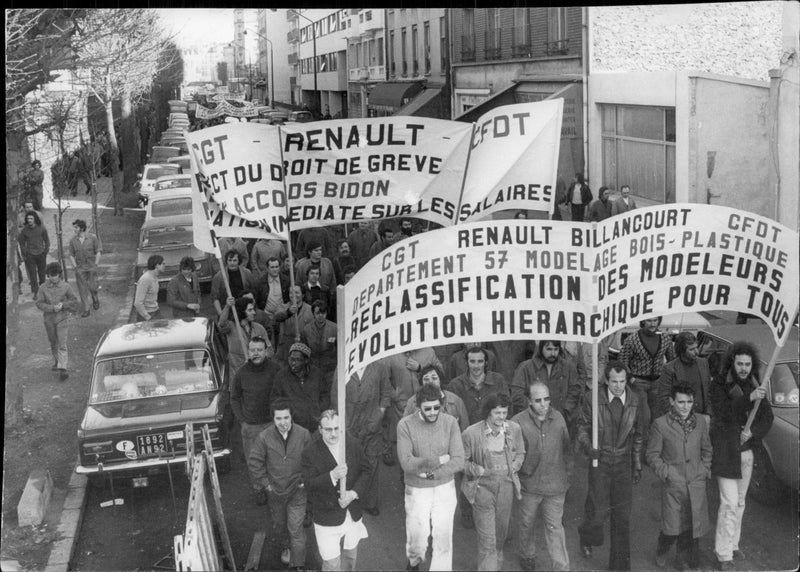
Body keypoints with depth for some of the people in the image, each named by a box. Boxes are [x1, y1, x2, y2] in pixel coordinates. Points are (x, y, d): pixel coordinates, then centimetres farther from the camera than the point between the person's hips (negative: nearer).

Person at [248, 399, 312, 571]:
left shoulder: (303, 434, -17)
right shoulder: (264, 437, -19)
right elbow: (254, 462, -6)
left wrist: (305, 480, -5)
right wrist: (265, 483, -6)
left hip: (297, 490, -2)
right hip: (275, 490, 2)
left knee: (296, 528, -3)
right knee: (279, 523, 23)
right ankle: (284, 547, 51)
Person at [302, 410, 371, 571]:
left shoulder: (354, 444, -6)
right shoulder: (311, 452, -17)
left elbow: (365, 471, 0)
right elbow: (309, 485, -19)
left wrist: (354, 493, -15)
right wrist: (332, 476, -35)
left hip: (353, 515, 4)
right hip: (327, 519, -4)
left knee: (350, 556, 23)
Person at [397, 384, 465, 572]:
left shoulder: (450, 422, -9)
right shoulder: (405, 425, -13)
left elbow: (458, 462, -12)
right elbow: (407, 463, -21)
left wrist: (432, 473, -18)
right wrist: (439, 460, -17)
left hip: (445, 488, 1)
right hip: (417, 491, -1)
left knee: (443, 538, 5)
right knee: (418, 538, 10)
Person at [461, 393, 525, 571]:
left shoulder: (514, 429, -4)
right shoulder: (471, 433, -16)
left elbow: (520, 453, 13)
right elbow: (461, 461, -5)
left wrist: (512, 468, -4)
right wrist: (480, 471, -16)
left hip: (506, 486, 4)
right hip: (482, 488, -4)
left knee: (501, 532, 22)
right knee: (487, 539, -7)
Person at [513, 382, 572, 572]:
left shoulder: (558, 418, -6)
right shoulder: (518, 422, -15)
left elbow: (566, 450, 7)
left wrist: (568, 476, 10)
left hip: (555, 485, 1)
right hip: (529, 483, -1)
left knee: (555, 526, 6)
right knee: (526, 523, 18)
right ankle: (527, 556, 41)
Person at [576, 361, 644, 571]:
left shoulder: (635, 402, 0)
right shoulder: (593, 401, -8)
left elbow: (638, 436, 10)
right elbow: (583, 428, 2)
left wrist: (637, 465, 11)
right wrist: (588, 447, -17)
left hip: (624, 464, 2)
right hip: (600, 462, -2)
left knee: (623, 516, 4)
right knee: (600, 511, -4)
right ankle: (587, 537, 31)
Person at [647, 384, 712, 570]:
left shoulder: (701, 421, 6)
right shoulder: (660, 424, -6)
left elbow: (706, 449, 18)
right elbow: (652, 455, 0)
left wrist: (705, 469, 7)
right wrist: (665, 473, -8)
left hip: (696, 484, 3)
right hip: (673, 485, -3)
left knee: (692, 527, 5)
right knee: (673, 527, -2)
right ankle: (661, 551, 28)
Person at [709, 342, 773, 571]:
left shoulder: (755, 385, 5)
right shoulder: (719, 384, -11)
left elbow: (767, 417, 4)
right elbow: (724, 413, -25)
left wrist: (752, 432, -14)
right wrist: (749, 398, -35)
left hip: (747, 451, 6)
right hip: (726, 451, -6)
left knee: (740, 502, 15)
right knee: (729, 503, -9)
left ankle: (732, 544, 29)